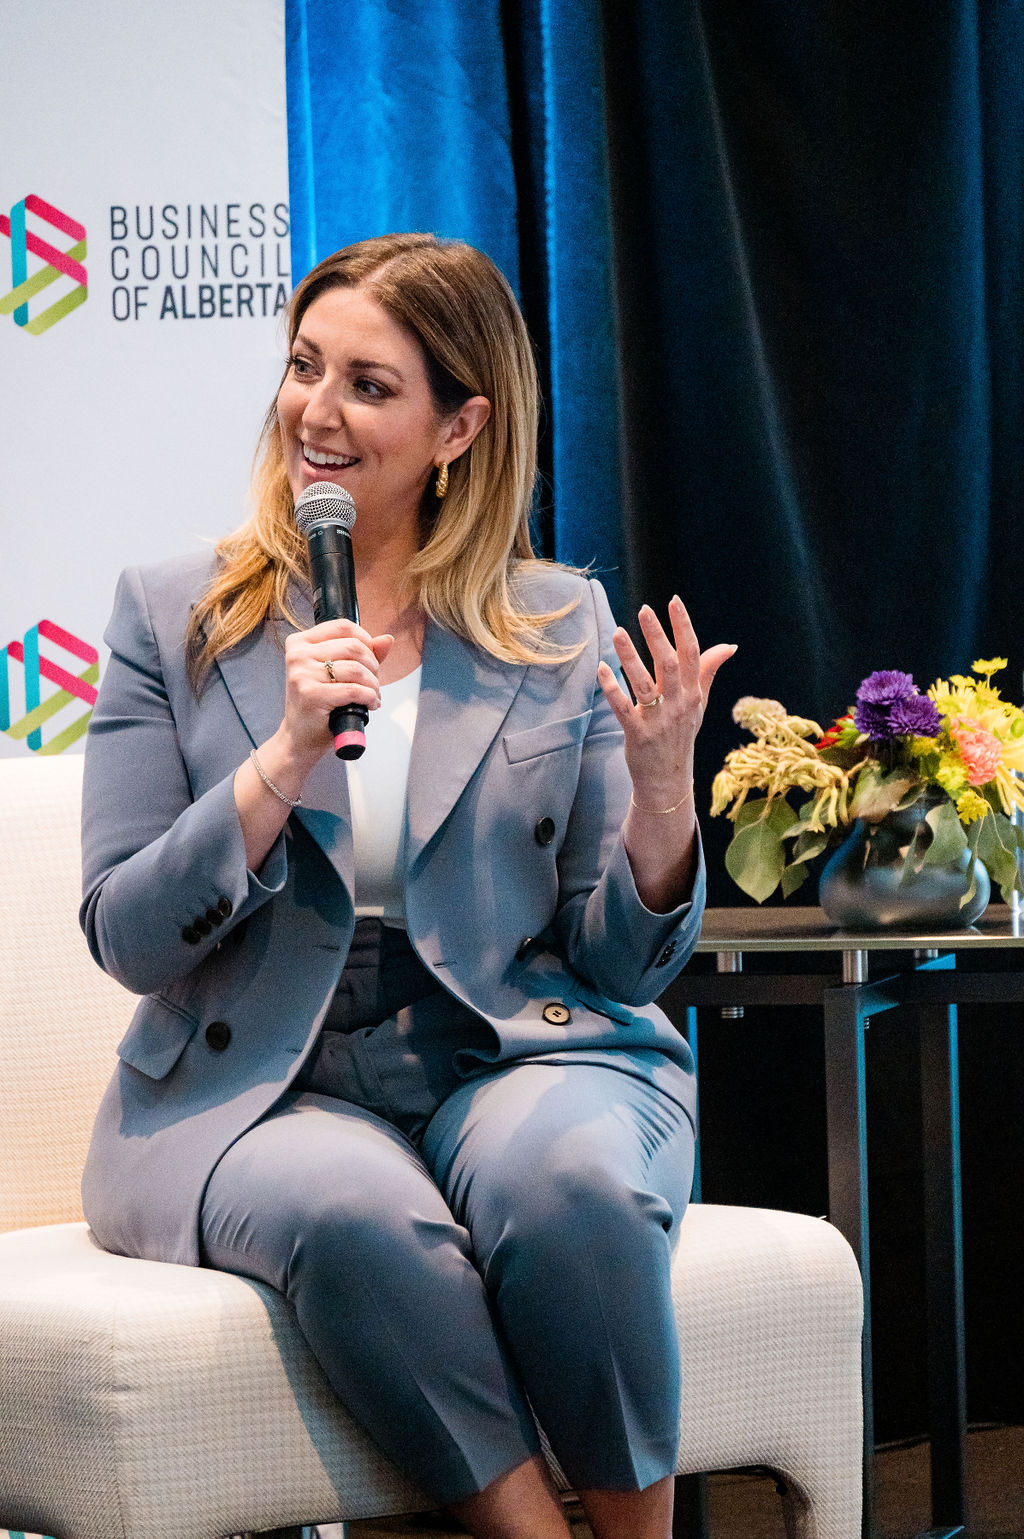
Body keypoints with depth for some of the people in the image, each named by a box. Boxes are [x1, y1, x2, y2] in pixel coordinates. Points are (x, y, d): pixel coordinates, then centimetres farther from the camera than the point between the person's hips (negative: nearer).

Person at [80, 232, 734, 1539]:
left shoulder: (563, 628, 9)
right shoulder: (171, 617, 6)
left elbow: (622, 963, 8)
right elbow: (126, 937, -1)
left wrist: (663, 796, -12)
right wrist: (284, 760, -14)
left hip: (515, 1061, 1)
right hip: (258, 1091, -1)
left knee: (568, 1179, -34)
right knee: (353, 1213, -36)